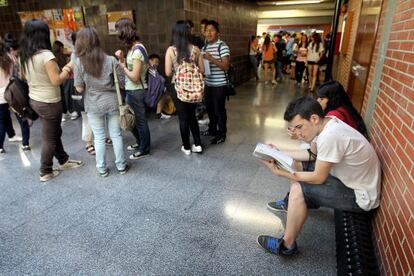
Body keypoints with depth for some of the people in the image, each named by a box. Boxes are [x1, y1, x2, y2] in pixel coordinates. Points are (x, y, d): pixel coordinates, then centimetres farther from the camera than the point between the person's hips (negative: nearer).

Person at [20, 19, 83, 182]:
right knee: (49, 138, 6)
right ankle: (45, 172, 20)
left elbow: (24, 77, 17)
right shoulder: (46, 55, -21)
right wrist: (68, 68, -8)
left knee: (55, 132, 22)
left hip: (34, 100, 8)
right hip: (49, 103, -8)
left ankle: (64, 161, 36)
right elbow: (56, 81, -22)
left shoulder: (24, 55, 4)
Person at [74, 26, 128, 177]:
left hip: (93, 106, 0)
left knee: (99, 138, 12)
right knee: (116, 135, 12)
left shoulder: (79, 62, -9)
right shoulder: (111, 60, -7)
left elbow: (79, 88, -7)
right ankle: (121, 165, 23)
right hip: (112, 102, 1)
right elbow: (122, 81, -2)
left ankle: (102, 168, 24)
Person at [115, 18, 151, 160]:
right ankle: (140, 142, 39)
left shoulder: (137, 50, -20)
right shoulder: (133, 47, 9)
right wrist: (122, 59, -5)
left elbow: (135, 76, -23)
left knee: (140, 120, 4)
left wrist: (123, 66, -9)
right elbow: (130, 67, 8)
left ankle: (144, 149, 20)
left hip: (136, 91, -9)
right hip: (132, 90, 9)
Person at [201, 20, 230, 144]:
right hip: (208, 83, 7)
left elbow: (226, 66, -19)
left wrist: (212, 59, -28)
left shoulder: (222, 46, -11)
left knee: (219, 109, 1)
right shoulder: (205, 47, 11)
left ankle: (221, 134, 15)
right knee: (209, 108, 16)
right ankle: (212, 129, 34)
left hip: (219, 84, -7)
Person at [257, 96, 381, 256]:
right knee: (296, 164, 9)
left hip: (360, 196, -9)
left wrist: (280, 173, -18)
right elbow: (312, 154, 10)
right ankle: (292, 203, 26)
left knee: (298, 189, -19)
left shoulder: (330, 136, -31)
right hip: (351, 180, 9)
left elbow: (318, 178, -24)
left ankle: (287, 246, -3)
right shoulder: (326, 123, -4)